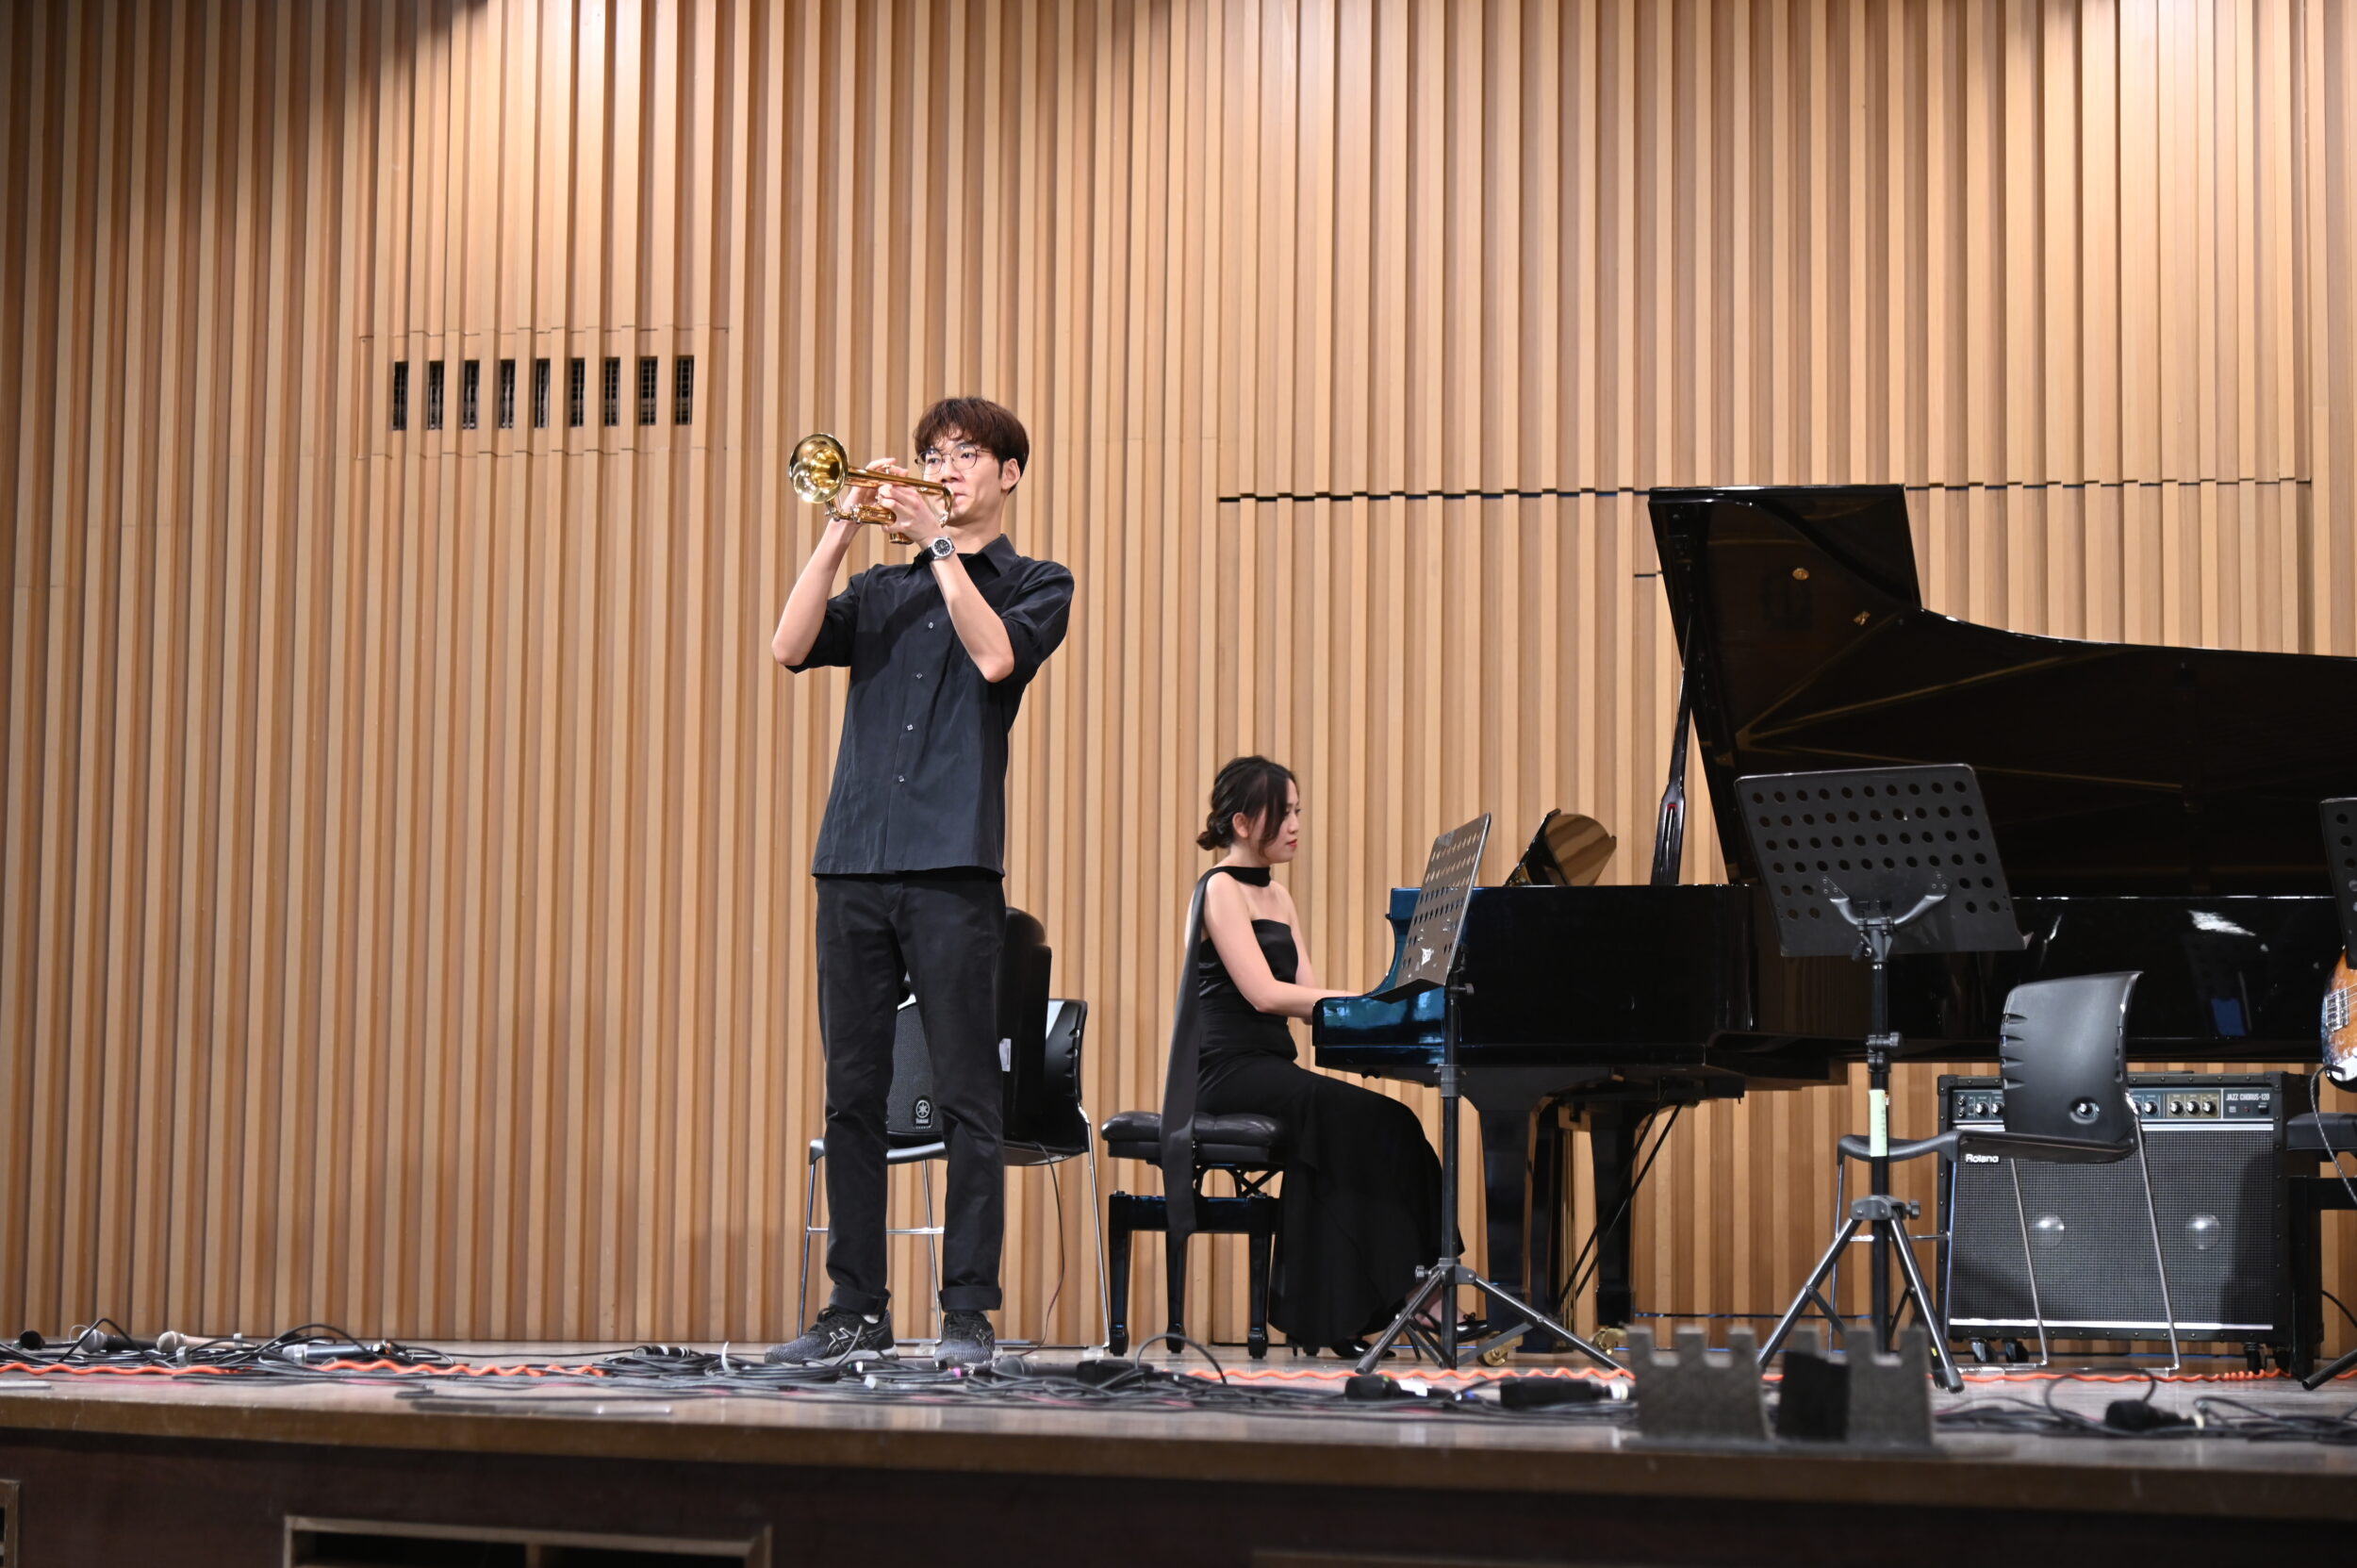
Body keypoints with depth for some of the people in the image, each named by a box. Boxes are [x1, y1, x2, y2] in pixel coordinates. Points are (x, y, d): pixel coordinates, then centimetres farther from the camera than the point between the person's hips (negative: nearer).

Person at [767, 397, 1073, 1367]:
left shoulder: (1035, 585, 10)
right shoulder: (879, 592, 20)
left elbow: (996, 655, -11)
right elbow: (789, 648, 3)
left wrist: (938, 543, -7)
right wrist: (843, 530, -1)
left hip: (953, 863, -4)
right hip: (854, 861, 4)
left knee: (966, 1097, -5)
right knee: (853, 1095, 5)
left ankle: (969, 1313, -1)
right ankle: (856, 1311, 10)